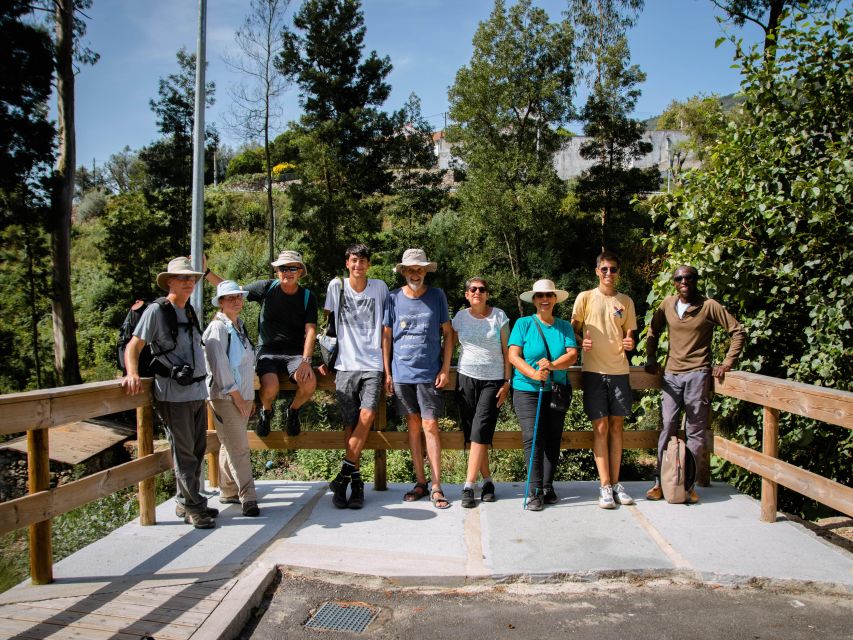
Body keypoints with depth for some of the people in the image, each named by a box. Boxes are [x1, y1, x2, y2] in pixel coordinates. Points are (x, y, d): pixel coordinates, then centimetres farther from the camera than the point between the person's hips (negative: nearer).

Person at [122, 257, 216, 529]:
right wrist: (132, 374, -28)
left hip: (198, 391, 8)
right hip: (174, 394, -8)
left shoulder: (189, 311, 15)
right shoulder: (157, 311, -7)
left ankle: (186, 502, 28)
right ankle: (192, 507, 10)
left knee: (198, 450, 14)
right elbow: (134, 345, -11)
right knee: (184, 452, -1)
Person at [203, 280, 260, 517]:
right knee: (239, 449, -7)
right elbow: (220, 367, -16)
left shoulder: (239, 326, 15)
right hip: (226, 398, -8)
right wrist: (237, 398, -13)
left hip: (242, 397, 8)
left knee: (230, 446, 15)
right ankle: (248, 498, -3)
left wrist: (250, 398, 16)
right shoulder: (217, 328, -11)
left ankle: (228, 492, 24)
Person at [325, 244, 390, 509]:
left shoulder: (380, 287, 6)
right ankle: (355, 481, 7)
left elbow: (387, 327, 12)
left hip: (373, 364, 0)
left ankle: (345, 472, -9)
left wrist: (388, 366, 10)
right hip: (346, 364, 1)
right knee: (350, 423, -1)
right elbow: (328, 321, 16)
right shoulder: (336, 285, 6)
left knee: (367, 415, -18)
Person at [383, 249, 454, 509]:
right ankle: (420, 482, 19)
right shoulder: (394, 298, 3)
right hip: (402, 373, 2)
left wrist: (445, 368, -3)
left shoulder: (437, 296, 1)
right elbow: (386, 336, 7)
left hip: (430, 373, -2)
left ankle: (436, 485, 4)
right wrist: (387, 373, 3)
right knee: (413, 426, 9)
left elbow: (447, 333, 5)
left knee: (430, 426, -4)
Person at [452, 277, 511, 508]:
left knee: (480, 431, -11)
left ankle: (469, 486, -9)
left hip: (493, 380, -2)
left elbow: (507, 351, 2)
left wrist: (507, 382, -3)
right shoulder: (460, 317, 6)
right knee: (472, 432, 3)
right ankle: (487, 480, 17)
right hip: (466, 378, 2)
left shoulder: (499, 316, 1)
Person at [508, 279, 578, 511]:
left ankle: (548, 487, 19)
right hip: (527, 390, -3)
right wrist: (533, 373, -24)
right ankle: (535, 492, -7)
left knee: (553, 439, 7)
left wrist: (553, 365, -24)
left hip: (557, 391, 3)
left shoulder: (564, 326, 9)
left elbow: (572, 355, -3)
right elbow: (513, 356, -8)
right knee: (533, 438, -11)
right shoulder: (523, 324, 1)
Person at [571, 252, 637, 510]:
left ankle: (615, 483, 15)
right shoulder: (585, 298, 1)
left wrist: (629, 343, -8)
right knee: (600, 427, -3)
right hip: (594, 370, -3)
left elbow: (629, 334, 14)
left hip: (619, 370, 3)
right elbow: (573, 330, 4)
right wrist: (581, 341, -18)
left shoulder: (626, 302, 10)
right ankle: (605, 486, 2)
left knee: (617, 426, 7)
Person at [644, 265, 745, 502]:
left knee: (695, 431, 2)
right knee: (668, 428, 4)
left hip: (697, 375, -3)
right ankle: (661, 482, 9)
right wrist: (651, 359, 13)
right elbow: (653, 332, 21)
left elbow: (738, 332, -2)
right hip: (671, 375, 3)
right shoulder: (667, 304, 7)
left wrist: (727, 363, -6)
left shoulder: (709, 306, -4)